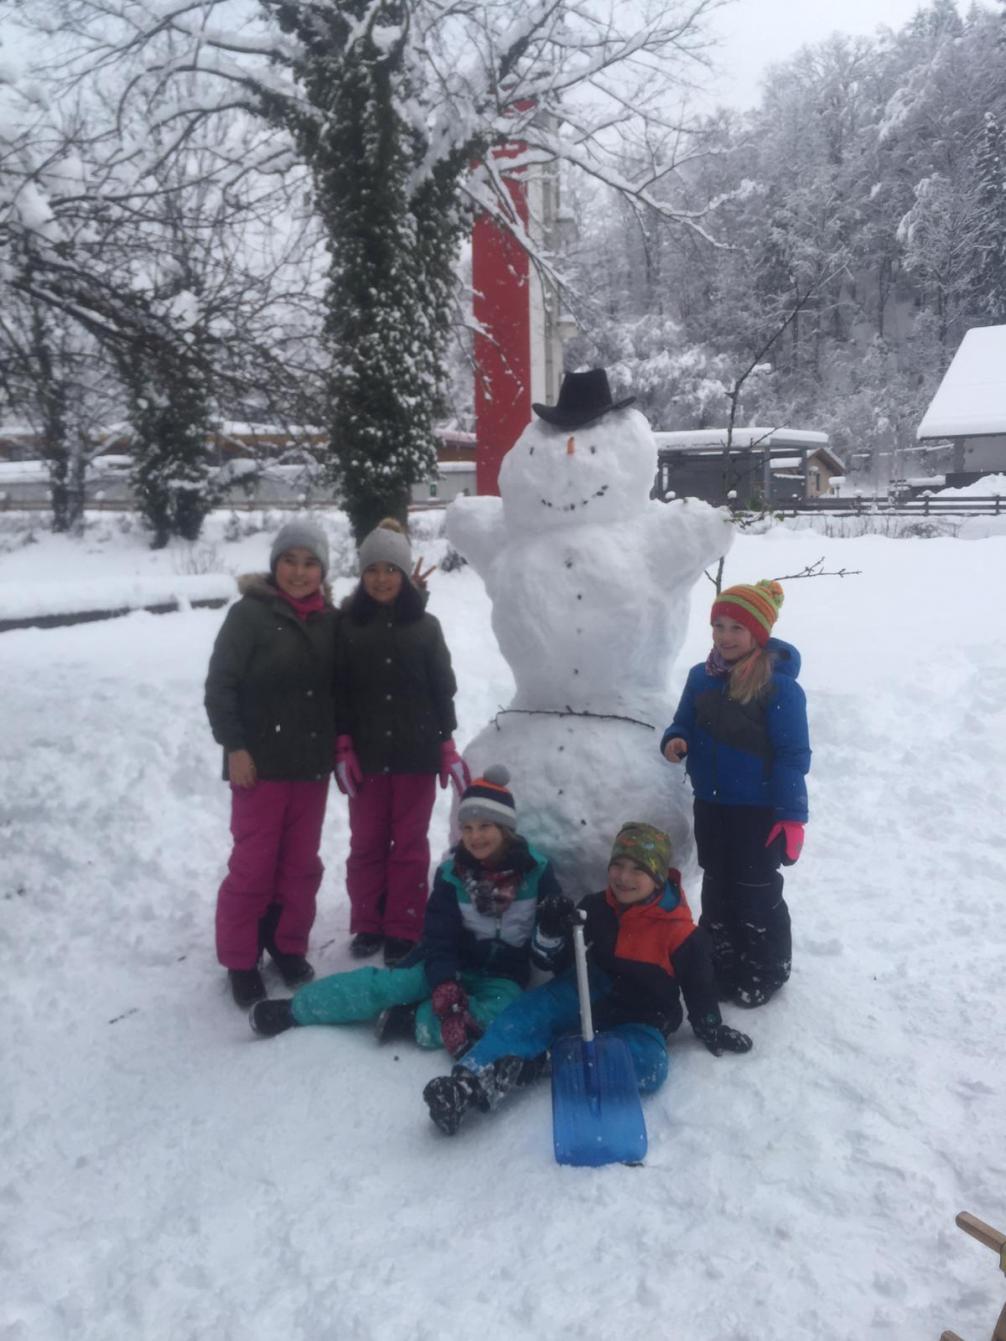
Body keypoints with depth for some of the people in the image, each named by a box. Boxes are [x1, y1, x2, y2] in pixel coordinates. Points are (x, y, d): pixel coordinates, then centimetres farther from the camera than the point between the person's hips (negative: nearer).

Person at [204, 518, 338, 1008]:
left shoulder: (330, 619, 6)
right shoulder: (250, 612, -8)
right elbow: (220, 685, -10)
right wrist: (234, 746, -14)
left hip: (313, 762, 5)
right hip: (261, 762, -4)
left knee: (302, 863, 12)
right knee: (253, 864, 2)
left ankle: (289, 946, 29)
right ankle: (240, 961, 17)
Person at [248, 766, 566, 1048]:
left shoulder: (536, 870, -12)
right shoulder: (452, 873, -11)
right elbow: (439, 941, -14)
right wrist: (447, 996, -29)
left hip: (502, 977, 0)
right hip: (452, 963, 1)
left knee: (499, 1015, -34)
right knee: (386, 984, -22)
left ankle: (411, 1021, -32)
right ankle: (293, 1011, -14)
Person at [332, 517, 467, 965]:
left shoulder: (425, 626, 2)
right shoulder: (347, 625, 1)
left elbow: (443, 689, 4)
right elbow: (337, 691, 0)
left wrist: (448, 748, 0)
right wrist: (342, 747, -6)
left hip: (416, 752, 0)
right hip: (366, 754, 0)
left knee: (410, 844, 6)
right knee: (366, 844, 10)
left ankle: (404, 931, 17)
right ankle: (368, 925, 24)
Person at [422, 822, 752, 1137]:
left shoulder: (680, 932, -11)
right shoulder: (595, 909, -1)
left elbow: (699, 986, 2)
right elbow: (557, 964, 3)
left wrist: (713, 1030, 2)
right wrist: (552, 931, -16)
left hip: (640, 1022, -3)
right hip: (592, 999, 3)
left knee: (646, 1068, -36)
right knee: (530, 1011, -25)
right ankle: (468, 1082, -45)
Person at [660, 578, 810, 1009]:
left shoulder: (779, 687, -18)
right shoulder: (700, 677, 1)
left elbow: (793, 756, -15)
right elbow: (685, 725, 13)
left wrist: (791, 816, -17)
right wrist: (674, 741, -11)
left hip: (759, 811, -6)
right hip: (711, 806, 6)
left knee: (756, 893, 8)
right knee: (717, 888, 19)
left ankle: (765, 973, 27)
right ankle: (720, 965, 36)